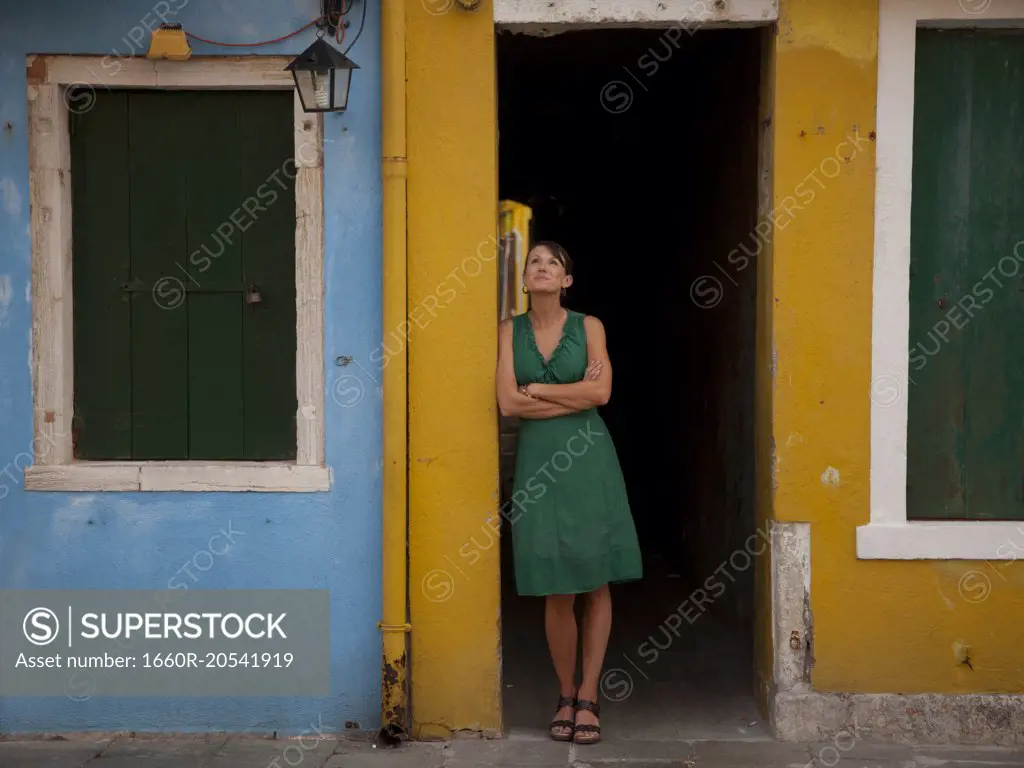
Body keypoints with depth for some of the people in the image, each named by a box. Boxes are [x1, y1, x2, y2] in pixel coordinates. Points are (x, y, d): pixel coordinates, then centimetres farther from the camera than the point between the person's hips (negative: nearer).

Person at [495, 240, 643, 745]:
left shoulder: (589, 326, 4)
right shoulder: (509, 331, 6)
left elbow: (601, 391, -10)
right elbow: (507, 403, -6)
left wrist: (536, 389, -6)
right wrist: (575, 395, -6)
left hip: (588, 458, 0)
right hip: (538, 461, 0)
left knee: (596, 581, -1)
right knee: (557, 590, 0)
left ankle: (588, 697, 8)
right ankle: (565, 695, 15)